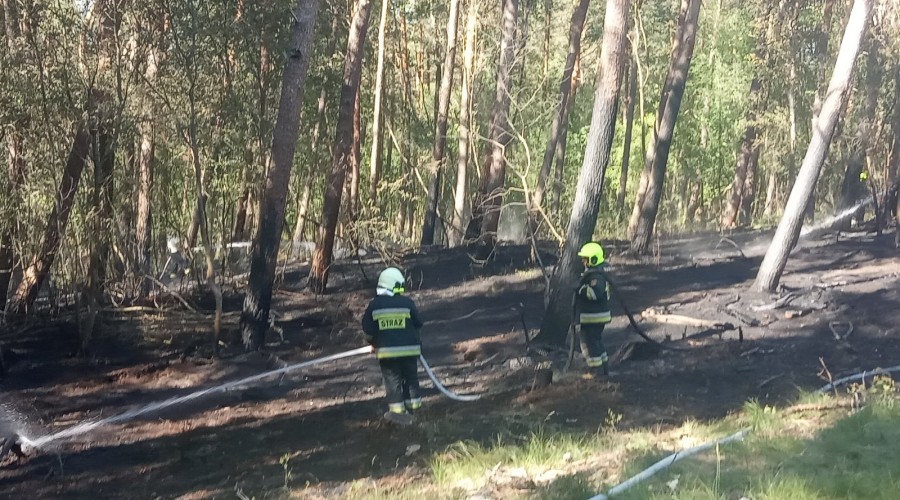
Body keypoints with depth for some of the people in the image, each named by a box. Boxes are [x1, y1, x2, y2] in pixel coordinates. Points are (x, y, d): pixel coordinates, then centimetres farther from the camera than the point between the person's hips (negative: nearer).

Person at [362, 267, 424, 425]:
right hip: (409, 348, 0)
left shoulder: (374, 305, -2)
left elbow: (368, 331, 1)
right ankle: (412, 405, 19)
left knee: (392, 379, 7)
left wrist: (373, 342, 20)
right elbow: (418, 324, 3)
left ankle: (397, 410, 5)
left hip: (386, 350, 0)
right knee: (410, 377, 14)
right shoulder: (407, 302, -6)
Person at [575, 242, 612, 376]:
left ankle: (596, 372, 1)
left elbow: (595, 293, -39)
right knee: (597, 344, 21)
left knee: (591, 346, -4)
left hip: (592, 318, -11)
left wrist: (581, 288, -27)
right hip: (597, 317, 11)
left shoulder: (596, 277, -22)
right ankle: (604, 371, 30)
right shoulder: (592, 273, 13)